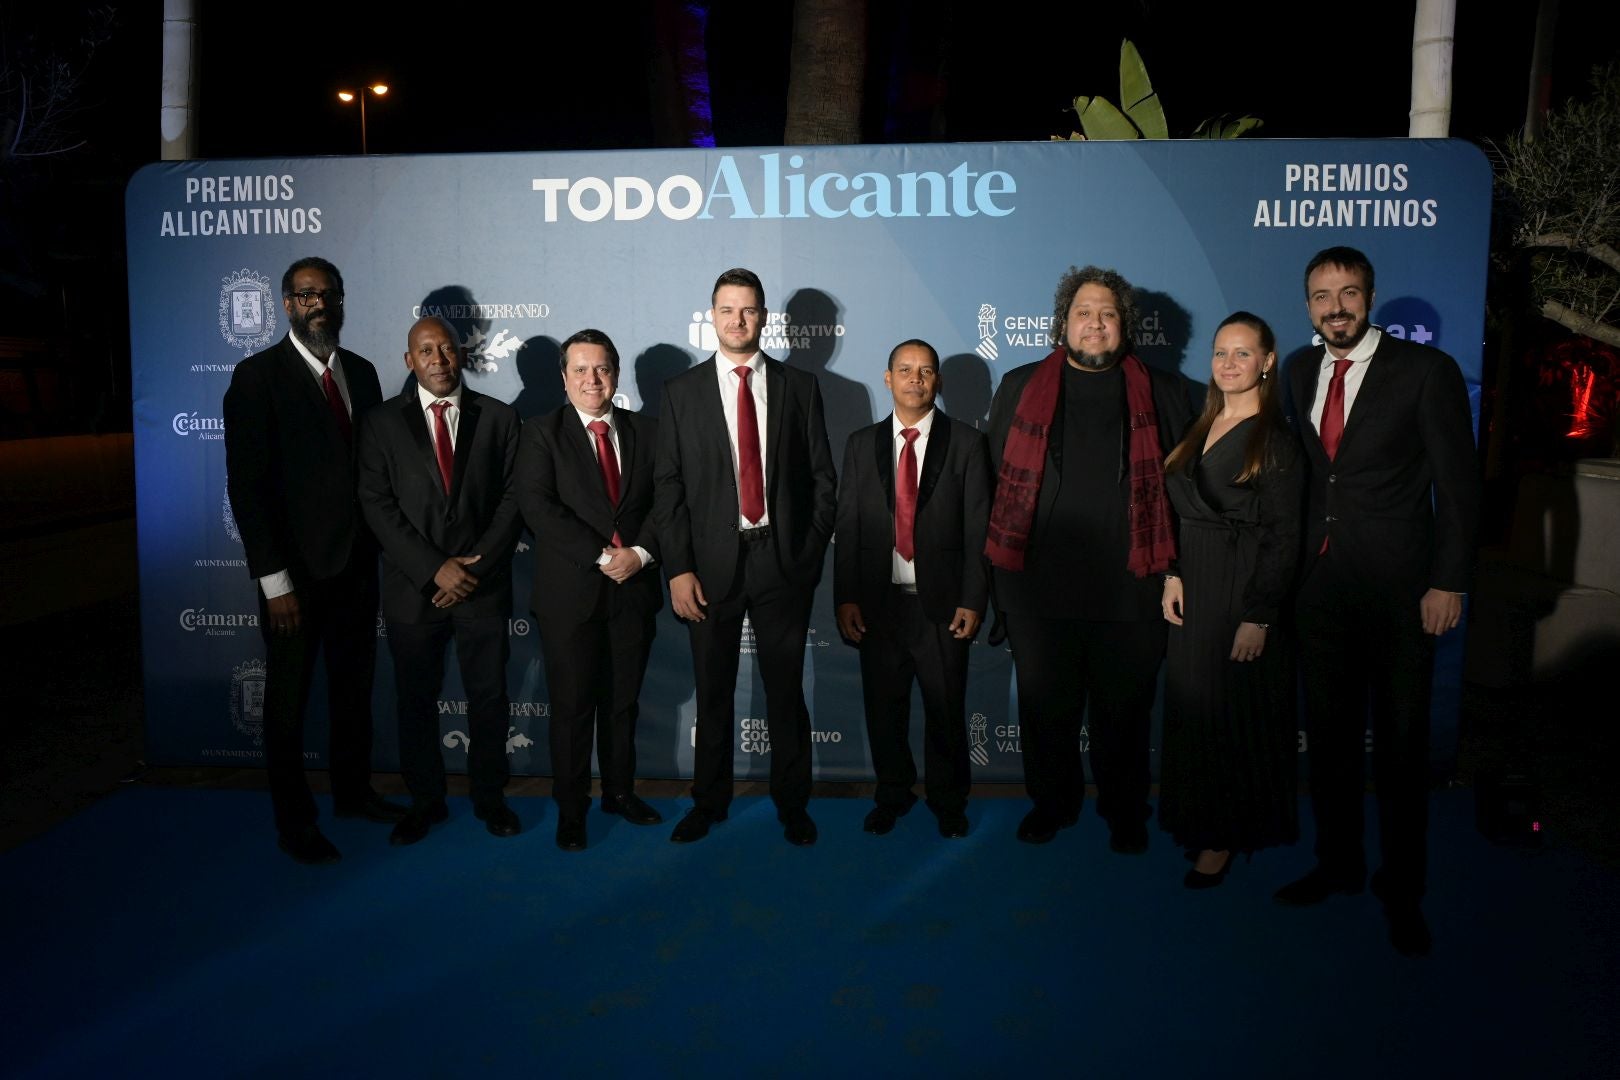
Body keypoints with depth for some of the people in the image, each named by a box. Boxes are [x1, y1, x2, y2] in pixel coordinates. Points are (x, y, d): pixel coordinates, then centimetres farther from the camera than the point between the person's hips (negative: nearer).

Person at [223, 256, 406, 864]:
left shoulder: (361, 373, 7)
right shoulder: (258, 376, -9)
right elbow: (247, 485, -13)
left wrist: (381, 552, 3)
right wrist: (274, 580, -16)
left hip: (358, 562, 5)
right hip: (296, 569, -5)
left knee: (354, 684, 17)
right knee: (289, 698, 9)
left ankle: (353, 791, 35)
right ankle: (293, 822, 24)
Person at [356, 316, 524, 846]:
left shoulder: (499, 418, 3)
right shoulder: (381, 422, 2)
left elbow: (513, 498, -1)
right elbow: (377, 506, -4)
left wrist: (476, 566, -11)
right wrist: (435, 568, -13)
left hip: (484, 584, 0)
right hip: (413, 588, 0)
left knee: (489, 698, 8)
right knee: (415, 700, 11)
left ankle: (489, 797, 25)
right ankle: (425, 801, 27)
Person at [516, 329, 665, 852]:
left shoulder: (645, 432, 10)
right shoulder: (542, 433, -1)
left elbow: (662, 502, 5)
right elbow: (539, 507, -12)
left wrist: (640, 552, -13)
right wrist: (601, 557, -17)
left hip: (633, 588, 3)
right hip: (570, 592, -3)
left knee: (623, 700, 14)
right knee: (572, 704, 4)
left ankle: (620, 791, 30)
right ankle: (571, 808, 18)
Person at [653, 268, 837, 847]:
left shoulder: (799, 386, 6)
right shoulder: (682, 391, 5)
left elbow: (822, 478, 6)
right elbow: (668, 486, 1)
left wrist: (811, 551, -2)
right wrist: (678, 569, -6)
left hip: (783, 560, 0)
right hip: (711, 562, 0)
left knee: (786, 690, 8)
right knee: (713, 692, 11)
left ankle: (792, 804, 24)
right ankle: (709, 802, 27)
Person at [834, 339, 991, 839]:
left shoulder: (966, 443, 1)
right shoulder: (861, 444, 7)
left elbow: (978, 530, -2)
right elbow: (846, 527, 5)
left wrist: (972, 601, -8)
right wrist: (845, 598, -2)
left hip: (942, 604, -1)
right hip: (878, 603, 2)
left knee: (946, 709, 9)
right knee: (884, 708, 11)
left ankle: (948, 802, 28)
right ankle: (892, 795, 30)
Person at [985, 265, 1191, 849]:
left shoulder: (1162, 394, 9)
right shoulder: (1020, 387, 9)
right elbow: (996, 480, 9)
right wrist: (999, 566, 5)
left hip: (1128, 587, 0)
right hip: (1038, 585, 1)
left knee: (1124, 709, 10)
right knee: (1045, 707, 11)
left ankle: (1125, 813, 29)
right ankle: (1052, 803, 31)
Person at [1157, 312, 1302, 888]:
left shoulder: (1276, 439, -10)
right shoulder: (1200, 429, 11)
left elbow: (1284, 536, -13)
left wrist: (1259, 616, -17)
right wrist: (1174, 574, -2)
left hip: (1245, 590, -7)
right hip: (1195, 587, 7)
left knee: (1236, 707, 2)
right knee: (1194, 705, 12)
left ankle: (1225, 836, 16)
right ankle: (1202, 821, 27)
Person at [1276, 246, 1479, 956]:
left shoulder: (1426, 371, -6)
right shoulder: (1301, 374, 9)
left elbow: (1458, 483, -7)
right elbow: (1305, 475, 10)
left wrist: (1448, 583, -11)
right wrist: (1296, 565, 5)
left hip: (1398, 587, -4)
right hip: (1320, 582, 5)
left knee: (1401, 742, 6)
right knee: (1329, 733, 14)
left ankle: (1402, 890, 22)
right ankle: (1338, 863, 31)